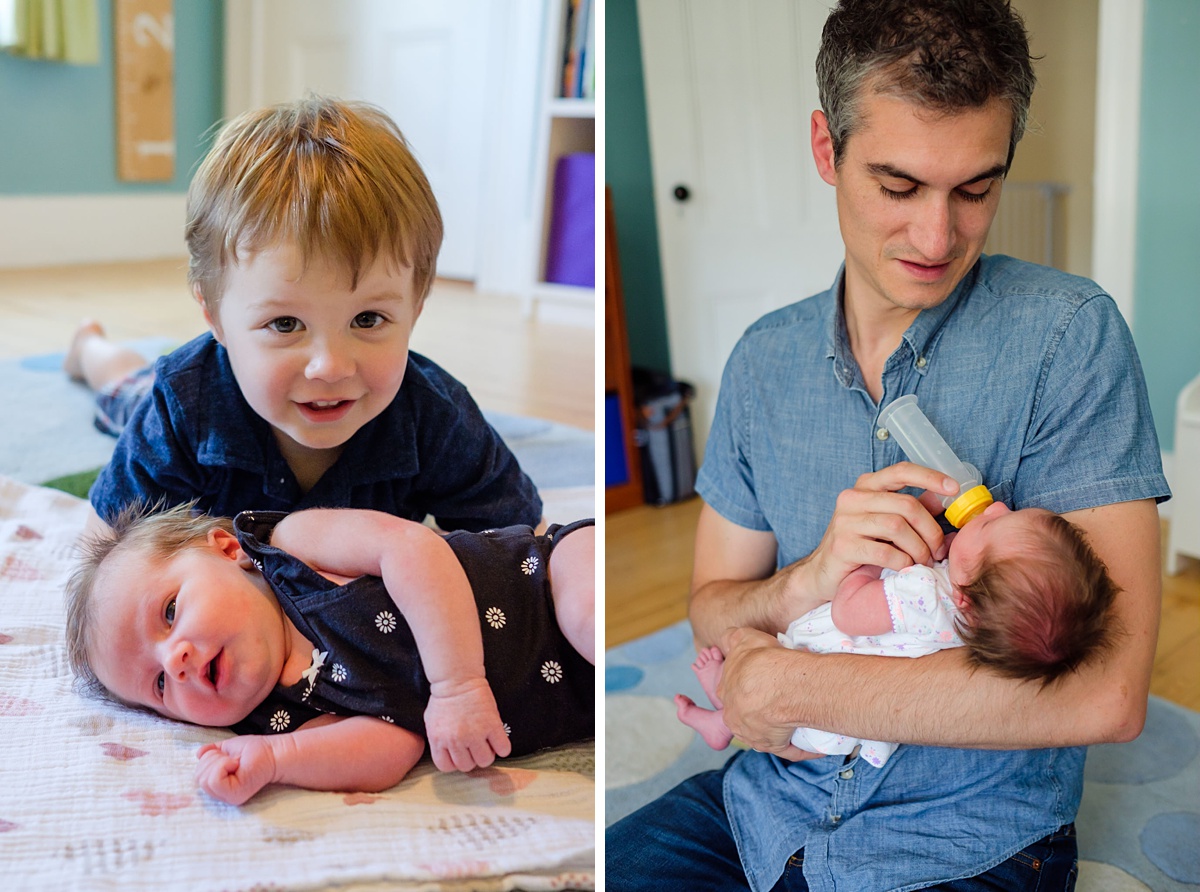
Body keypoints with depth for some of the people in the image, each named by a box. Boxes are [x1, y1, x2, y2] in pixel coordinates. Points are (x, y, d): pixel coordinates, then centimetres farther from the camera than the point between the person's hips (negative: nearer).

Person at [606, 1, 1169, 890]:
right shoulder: (765, 358, 1)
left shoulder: (1068, 333, -14)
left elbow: (1107, 691, -22)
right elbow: (711, 607, 6)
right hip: (771, 800, 4)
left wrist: (785, 684, -18)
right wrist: (808, 580, -18)